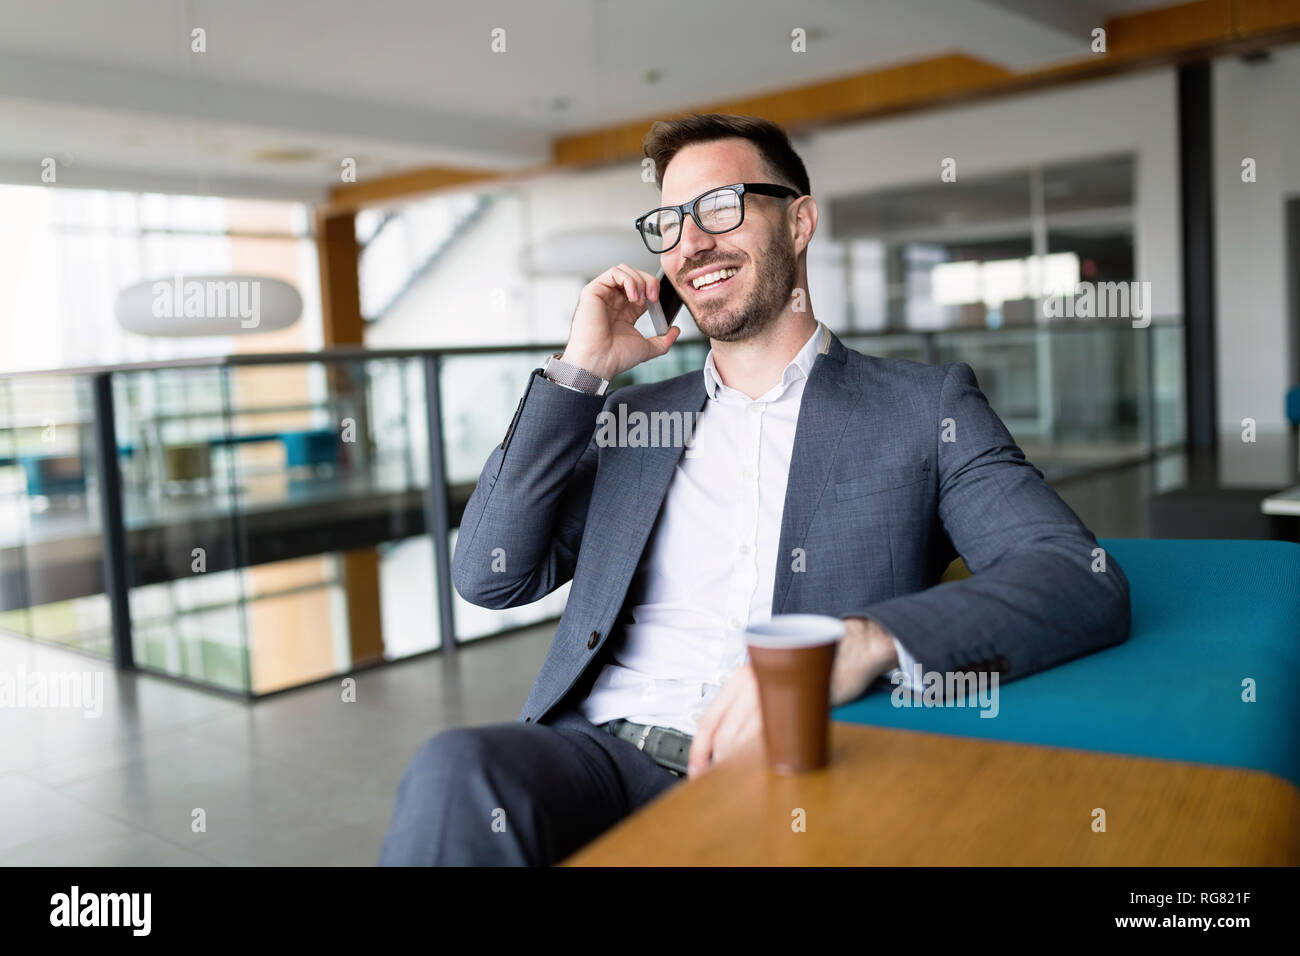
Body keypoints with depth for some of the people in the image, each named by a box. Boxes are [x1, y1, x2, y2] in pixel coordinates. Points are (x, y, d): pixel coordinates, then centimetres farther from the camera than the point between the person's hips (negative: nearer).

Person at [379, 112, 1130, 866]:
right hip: (607, 749, 3)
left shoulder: (924, 407, 8)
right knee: (456, 774, -30)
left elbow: (1085, 582, -6)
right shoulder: (630, 416, 19)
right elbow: (491, 578, 11)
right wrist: (579, 372, 5)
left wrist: (862, 643, -25)